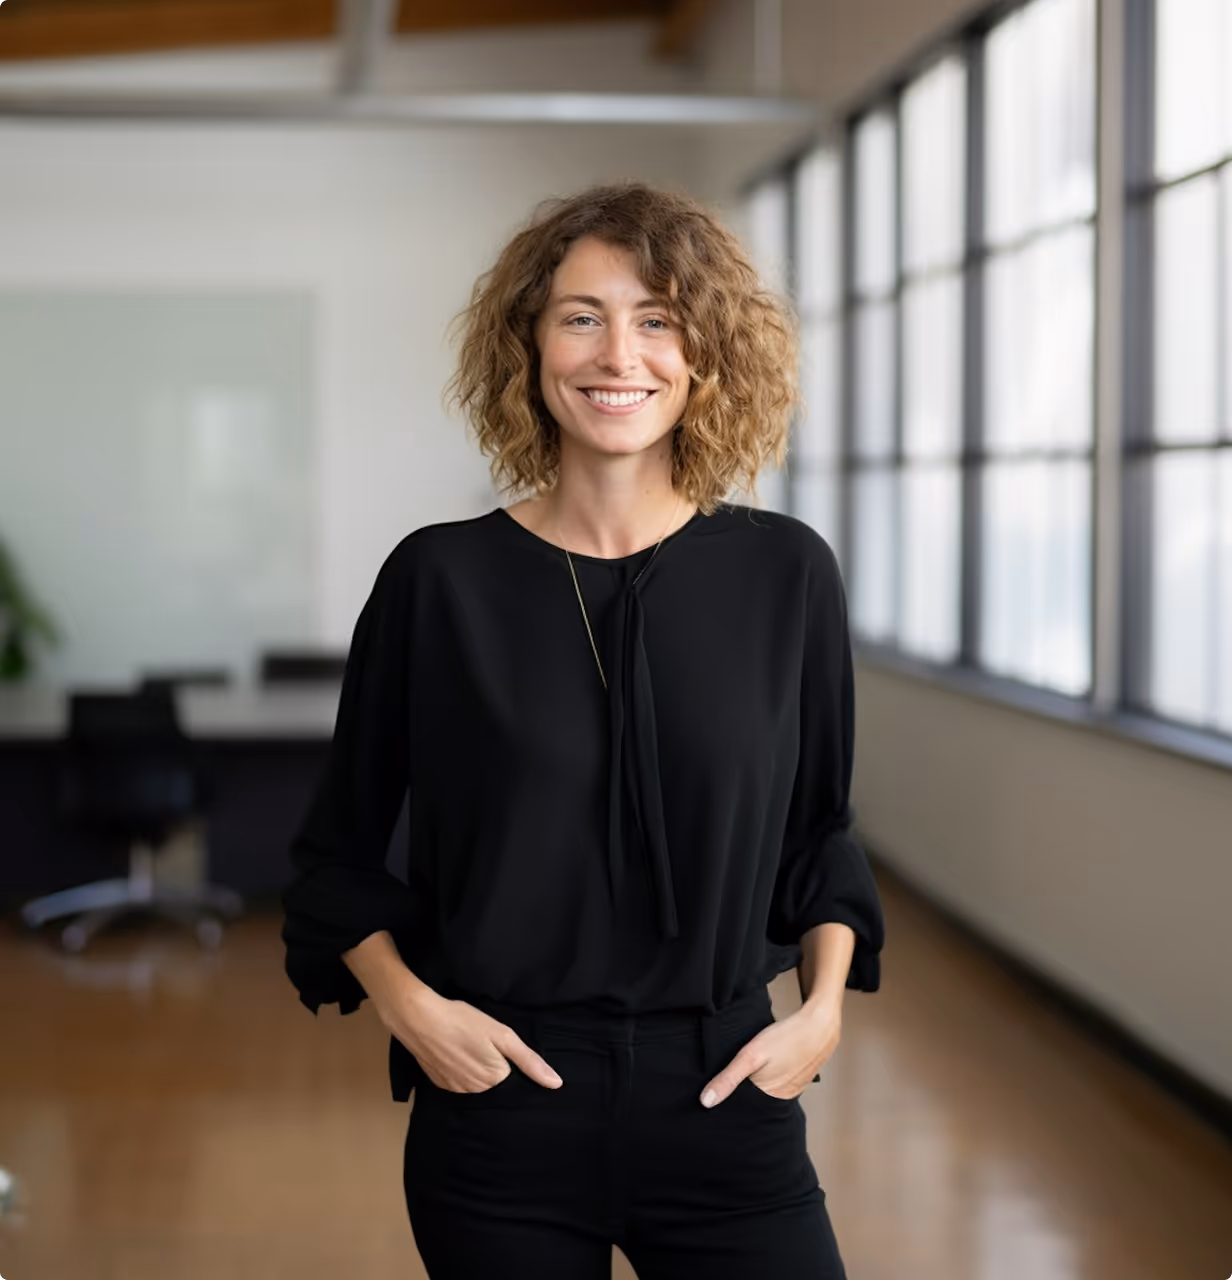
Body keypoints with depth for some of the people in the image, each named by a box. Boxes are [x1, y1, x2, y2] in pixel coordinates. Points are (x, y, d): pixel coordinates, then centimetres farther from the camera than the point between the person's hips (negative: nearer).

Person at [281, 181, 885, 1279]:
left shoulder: (785, 573, 0)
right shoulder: (438, 580, -3)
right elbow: (340, 848, 6)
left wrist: (824, 1005, -1)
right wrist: (407, 1003, -8)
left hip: (722, 1100, 1)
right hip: (499, 1108, -1)